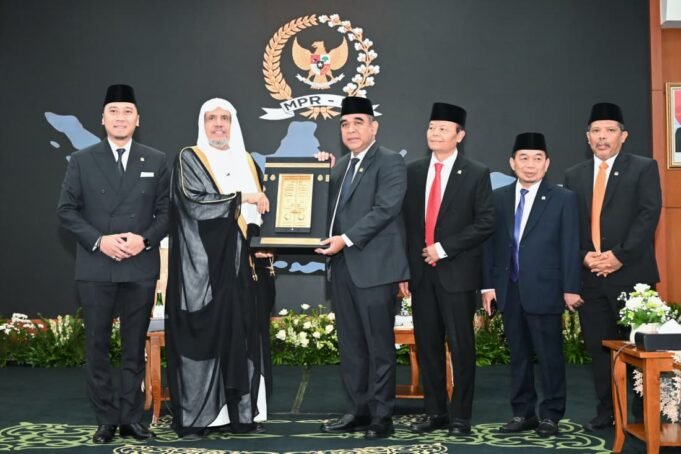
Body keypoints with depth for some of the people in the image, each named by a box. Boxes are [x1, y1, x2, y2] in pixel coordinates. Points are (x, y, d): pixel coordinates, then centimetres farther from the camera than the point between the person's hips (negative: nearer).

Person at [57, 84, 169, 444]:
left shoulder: (156, 161, 7)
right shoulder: (82, 160, 4)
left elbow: (166, 212, 5)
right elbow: (66, 210, 0)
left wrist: (144, 239, -13)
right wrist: (98, 240, -14)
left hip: (140, 268, 1)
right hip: (95, 268, 0)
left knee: (135, 347, 7)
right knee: (97, 346, 4)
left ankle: (131, 418, 16)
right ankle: (106, 419, 14)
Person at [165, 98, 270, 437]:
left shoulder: (246, 162, 16)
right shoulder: (188, 159, 0)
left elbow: (257, 211, 18)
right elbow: (194, 202, -15)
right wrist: (239, 198, -14)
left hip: (238, 264, 5)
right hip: (202, 264, -5)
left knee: (240, 334, 4)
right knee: (201, 335, -5)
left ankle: (239, 411, 10)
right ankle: (193, 416, 1)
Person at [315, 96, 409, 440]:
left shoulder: (390, 162, -4)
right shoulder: (340, 166, 19)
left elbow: (386, 208, -15)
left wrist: (347, 239, -18)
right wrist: (329, 240, 0)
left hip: (374, 266, -7)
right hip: (343, 267, 7)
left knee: (379, 345, -1)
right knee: (350, 345, 11)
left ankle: (381, 416, 7)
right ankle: (358, 410, 20)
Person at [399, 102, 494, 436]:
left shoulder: (476, 173, -1)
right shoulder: (413, 171, 10)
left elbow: (485, 223, -7)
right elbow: (405, 222, 9)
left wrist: (444, 248, -13)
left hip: (457, 271, -4)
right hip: (421, 271, 4)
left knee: (460, 345, 1)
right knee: (427, 344, 8)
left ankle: (460, 416, 11)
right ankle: (434, 411, 18)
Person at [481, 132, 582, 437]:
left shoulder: (563, 199, 1)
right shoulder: (498, 198, 10)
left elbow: (570, 247, -2)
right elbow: (490, 243, 9)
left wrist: (570, 288, -7)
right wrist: (488, 285, 3)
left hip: (544, 290, -3)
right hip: (509, 289, 4)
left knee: (550, 355, 2)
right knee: (518, 354, 10)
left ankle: (551, 415, 13)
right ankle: (523, 413, 18)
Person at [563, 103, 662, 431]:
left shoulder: (643, 169, 2)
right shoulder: (574, 176, 14)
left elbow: (649, 215, -8)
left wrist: (620, 255, -16)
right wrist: (583, 256, -7)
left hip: (630, 274, -4)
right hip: (589, 276, 4)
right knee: (598, 347, 8)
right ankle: (606, 411, 18)